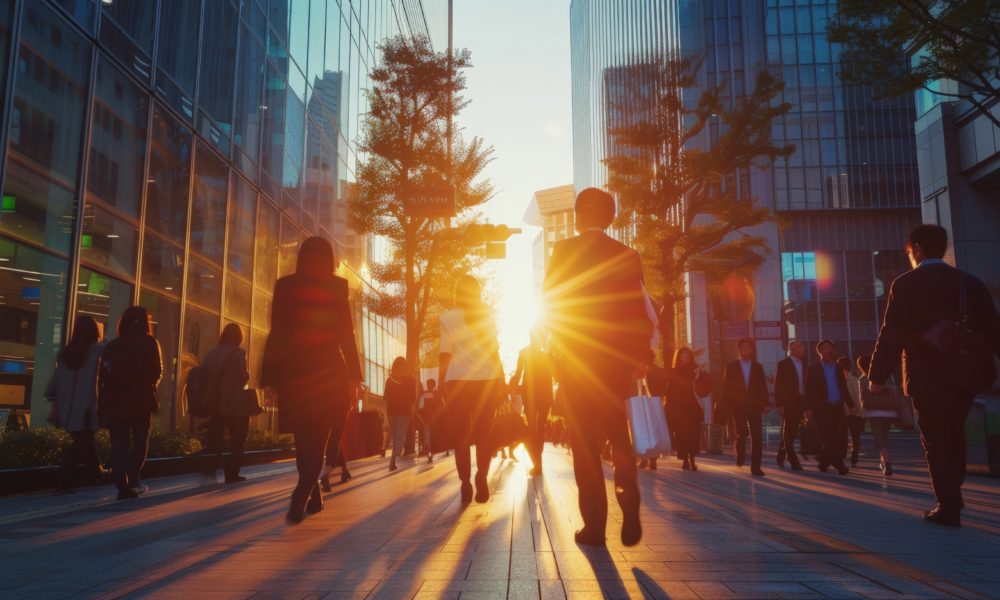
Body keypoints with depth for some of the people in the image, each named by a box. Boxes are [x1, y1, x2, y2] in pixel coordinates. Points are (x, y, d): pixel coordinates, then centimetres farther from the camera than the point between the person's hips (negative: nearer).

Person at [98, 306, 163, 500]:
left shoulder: (111, 346, 11)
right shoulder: (148, 342, 1)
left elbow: (102, 377, 5)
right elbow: (156, 371, -6)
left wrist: (103, 407, 6)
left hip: (114, 402, 3)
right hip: (141, 401, -3)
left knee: (119, 445, 5)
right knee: (140, 441, 9)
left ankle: (122, 486, -1)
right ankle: (132, 480, -6)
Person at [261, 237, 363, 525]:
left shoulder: (285, 286, 2)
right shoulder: (336, 288, -1)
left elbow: (276, 334, -1)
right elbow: (346, 335, -2)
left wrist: (269, 377, 3)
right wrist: (354, 376, 2)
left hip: (294, 371, 2)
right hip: (328, 371, -1)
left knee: (304, 439, 14)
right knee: (317, 440, 1)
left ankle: (312, 498, 22)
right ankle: (301, 496, -17)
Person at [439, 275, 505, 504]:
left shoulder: (447, 318, 2)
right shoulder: (487, 316, 7)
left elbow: (445, 354, -2)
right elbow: (494, 352, 5)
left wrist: (442, 385, 3)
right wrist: (501, 382, 9)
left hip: (458, 381, -1)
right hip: (487, 379, 1)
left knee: (461, 434, 6)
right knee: (483, 432, 6)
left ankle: (466, 484, 2)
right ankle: (482, 474, -15)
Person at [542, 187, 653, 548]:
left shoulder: (565, 250, -5)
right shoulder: (627, 255, 3)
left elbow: (549, 301, -4)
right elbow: (639, 312, 2)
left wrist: (559, 343, 10)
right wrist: (639, 356, 10)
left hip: (577, 360, -3)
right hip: (617, 360, 3)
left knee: (585, 442, 5)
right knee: (619, 436, 17)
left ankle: (595, 524, 5)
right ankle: (630, 508, -2)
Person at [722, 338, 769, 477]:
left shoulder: (758, 367, 12)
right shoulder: (731, 366, 7)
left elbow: (763, 387, 8)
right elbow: (726, 387, 4)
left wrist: (765, 403, -3)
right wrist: (727, 405, -3)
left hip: (754, 406, 2)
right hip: (738, 406, -1)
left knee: (757, 436, -5)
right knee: (742, 433, -8)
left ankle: (755, 466, 1)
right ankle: (740, 454, 23)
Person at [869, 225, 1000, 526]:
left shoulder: (905, 284, -8)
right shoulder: (971, 282, 5)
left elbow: (891, 335, -11)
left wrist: (877, 376, -5)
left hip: (927, 376, -5)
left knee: (935, 440, 3)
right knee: (954, 436, 19)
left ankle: (948, 507, 3)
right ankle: (952, 497, 29)